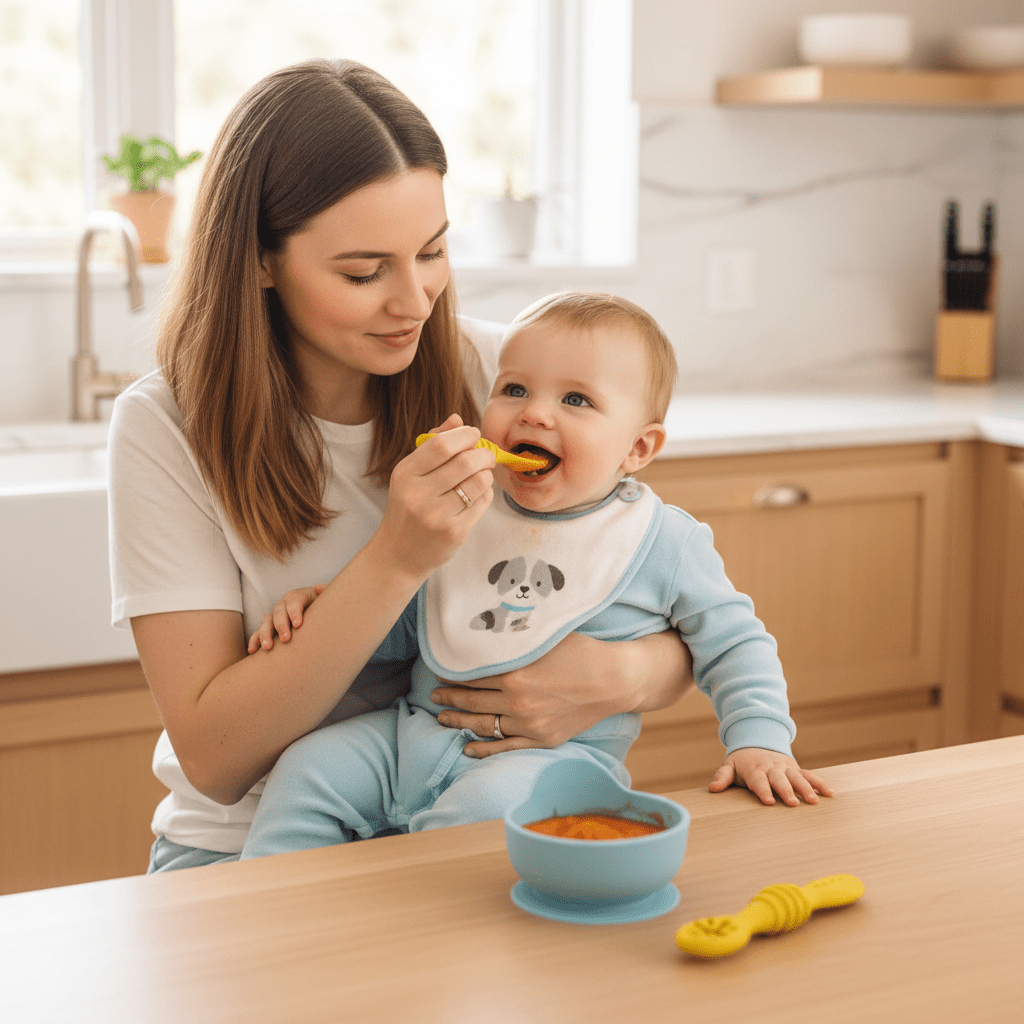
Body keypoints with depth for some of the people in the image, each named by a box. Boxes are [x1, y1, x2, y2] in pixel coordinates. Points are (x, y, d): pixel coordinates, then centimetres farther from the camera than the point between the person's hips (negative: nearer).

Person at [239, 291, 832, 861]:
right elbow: (404, 626, 19)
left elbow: (733, 641, 6)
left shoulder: (664, 540, -2)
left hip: (556, 752, -5)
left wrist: (759, 741, -7)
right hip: (421, 729, 5)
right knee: (310, 768, -11)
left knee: (489, 803, -36)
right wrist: (325, 602, 2)